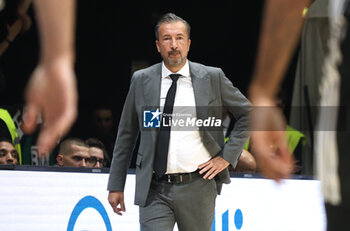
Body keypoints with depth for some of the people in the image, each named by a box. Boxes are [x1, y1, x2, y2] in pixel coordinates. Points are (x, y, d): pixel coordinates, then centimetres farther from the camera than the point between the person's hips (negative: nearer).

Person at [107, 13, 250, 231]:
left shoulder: (212, 77, 2)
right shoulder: (141, 80, 5)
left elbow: (248, 113, 12)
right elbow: (126, 135, 11)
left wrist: (227, 156, 2)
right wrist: (116, 186, 9)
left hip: (198, 187, 0)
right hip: (154, 190, 0)